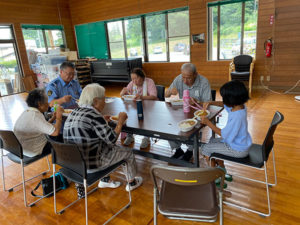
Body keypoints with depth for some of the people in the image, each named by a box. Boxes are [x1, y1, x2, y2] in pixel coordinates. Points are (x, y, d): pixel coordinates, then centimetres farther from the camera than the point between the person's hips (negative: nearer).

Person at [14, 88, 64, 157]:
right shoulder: (36, 116, -27)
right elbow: (56, 132, -30)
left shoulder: (27, 112, 5)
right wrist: (59, 116, -17)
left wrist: (53, 118, 4)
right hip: (33, 152, -10)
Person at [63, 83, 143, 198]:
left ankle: (105, 180, 39)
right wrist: (120, 121, -7)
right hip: (90, 164, -8)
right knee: (128, 152, 11)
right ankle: (132, 183, 35)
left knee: (107, 147, 31)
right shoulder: (94, 115, -23)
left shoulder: (74, 112, 3)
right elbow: (112, 140, -19)